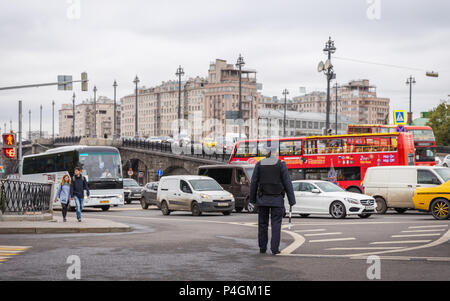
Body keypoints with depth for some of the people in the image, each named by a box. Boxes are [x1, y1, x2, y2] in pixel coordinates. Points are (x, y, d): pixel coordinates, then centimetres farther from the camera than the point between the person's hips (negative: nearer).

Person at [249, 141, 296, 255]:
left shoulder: (259, 165, -1)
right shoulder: (281, 165, -8)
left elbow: (254, 183, 2)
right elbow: (287, 183, -8)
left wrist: (252, 199, 12)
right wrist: (292, 200, -3)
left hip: (262, 199, 2)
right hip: (277, 200, -2)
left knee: (263, 224, 11)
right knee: (276, 224, 2)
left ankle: (262, 248, 14)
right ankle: (275, 248, -3)